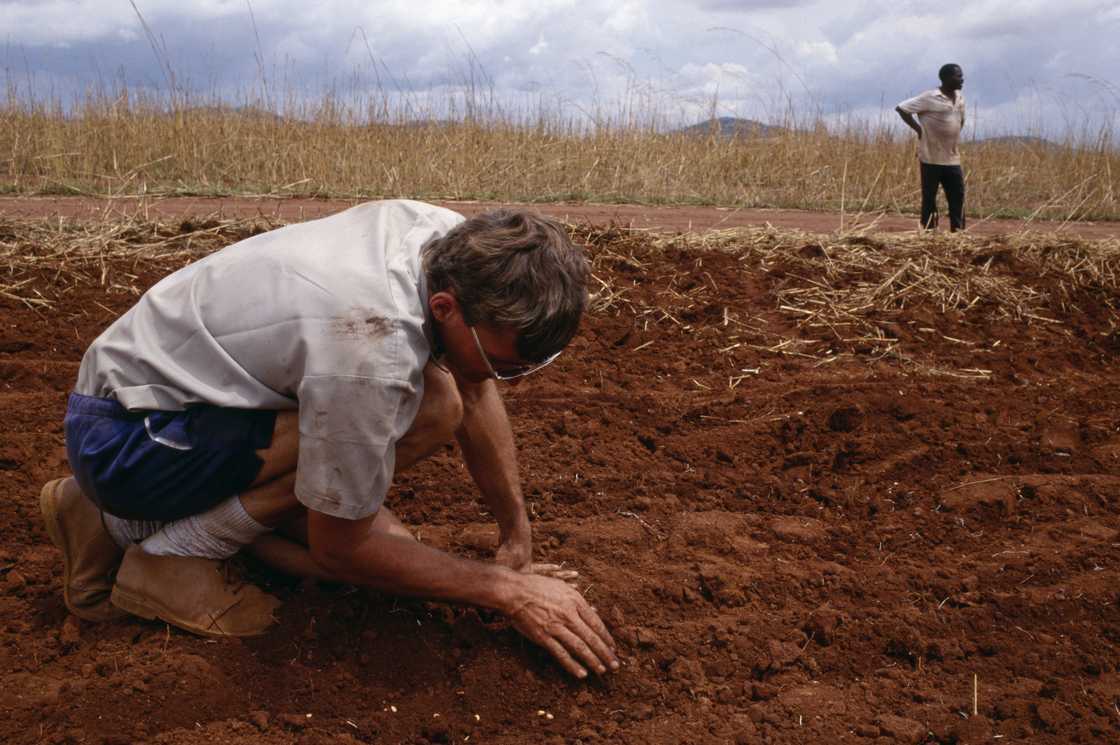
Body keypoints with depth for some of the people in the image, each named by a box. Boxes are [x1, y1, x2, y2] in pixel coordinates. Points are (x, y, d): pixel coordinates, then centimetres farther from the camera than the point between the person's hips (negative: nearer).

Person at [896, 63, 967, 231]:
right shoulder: (930, 98, -11)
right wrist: (918, 129, -11)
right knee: (929, 198, 1)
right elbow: (901, 108, -11)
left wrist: (954, 139, 14)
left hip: (953, 159, 6)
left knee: (957, 196, 5)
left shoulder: (960, 98, 9)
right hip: (931, 158, -6)